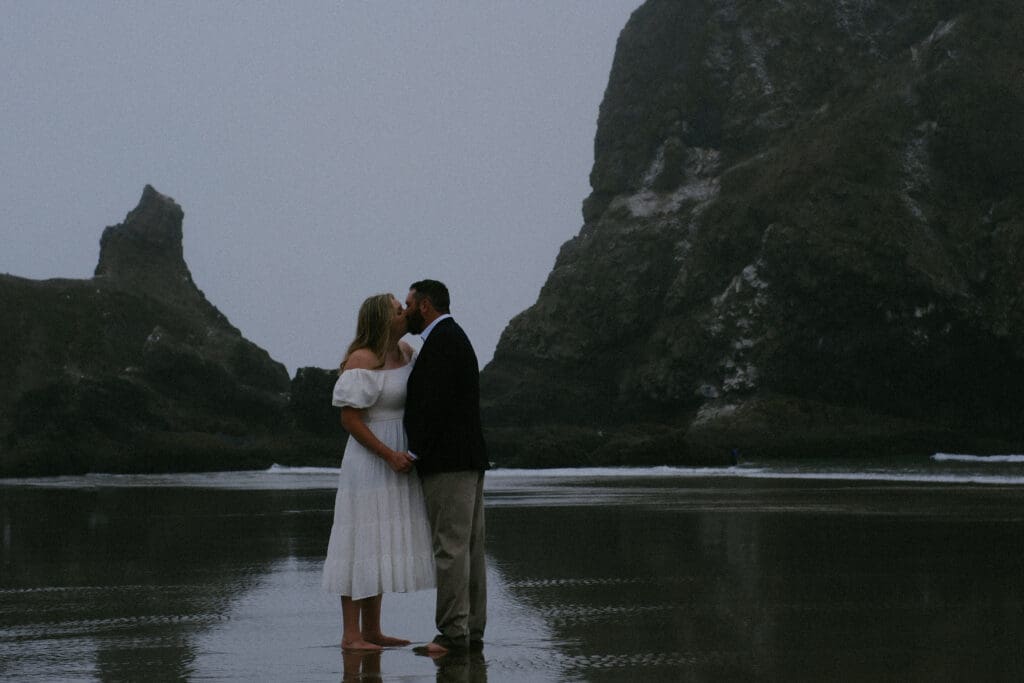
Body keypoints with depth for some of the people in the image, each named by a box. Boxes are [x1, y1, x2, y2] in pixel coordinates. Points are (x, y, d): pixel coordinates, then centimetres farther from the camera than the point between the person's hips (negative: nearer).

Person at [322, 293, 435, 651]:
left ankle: (372, 631, 16)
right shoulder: (363, 360, -16)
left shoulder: (405, 351, 8)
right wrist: (389, 455, -22)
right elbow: (349, 418, -18)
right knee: (362, 546, -7)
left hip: (395, 463, 9)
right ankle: (350, 635, -3)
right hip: (371, 462, -9)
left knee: (381, 546, 11)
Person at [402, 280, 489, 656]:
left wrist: (415, 452, -15)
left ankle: (453, 633, -10)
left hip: (447, 463, -10)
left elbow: (435, 401, -19)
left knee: (450, 547, -10)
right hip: (467, 459, 10)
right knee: (468, 547, 9)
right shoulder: (454, 337, 21)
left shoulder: (442, 339, -11)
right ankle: (471, 630, 11)